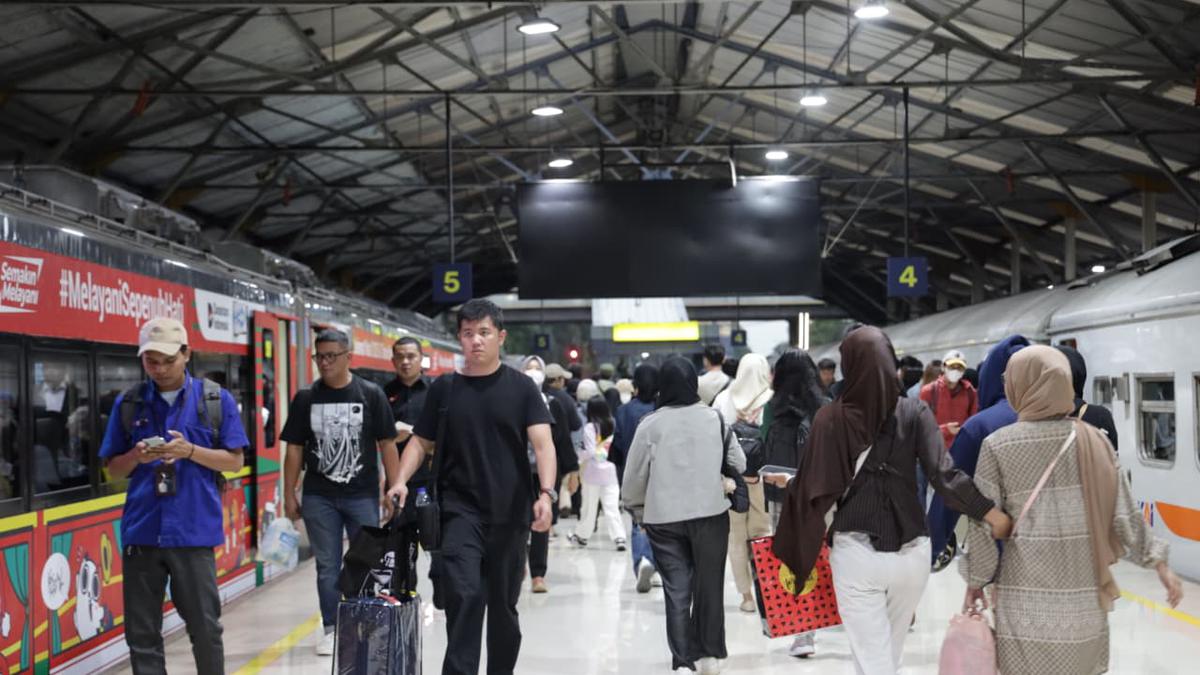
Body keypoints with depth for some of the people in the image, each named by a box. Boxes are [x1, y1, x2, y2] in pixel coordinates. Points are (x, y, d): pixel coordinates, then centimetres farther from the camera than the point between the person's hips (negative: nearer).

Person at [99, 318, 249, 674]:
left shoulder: (217, 400, 2)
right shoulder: (128, 403, 7)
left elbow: (235, 460, 2)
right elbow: (113, 469, 12)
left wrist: (190, 451, -13)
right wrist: (137, 457, -10)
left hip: (195, 529, -2)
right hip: (141, 530, 2)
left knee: (205, 627, 6)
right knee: (141, 632, 6)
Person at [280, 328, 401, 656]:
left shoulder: (371, 394, -3)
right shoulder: (305, 398, 2)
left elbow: (387, 444, -1)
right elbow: (294, 449, 6)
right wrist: (289, 495, 4)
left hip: (362, 495, -1)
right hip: (319, 497, 2)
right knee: (327, 567, 8)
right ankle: (331, 629, 18)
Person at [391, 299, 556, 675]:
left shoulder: (520, 388, 0)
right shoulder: (444, 389, 6)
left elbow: (542, 443, -8)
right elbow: (421, 442, 12)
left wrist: (546, 493, -23)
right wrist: (401, 481, -5)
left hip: (510, 513, 0)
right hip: (460, 510, 0)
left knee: (503, 605, 11)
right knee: (463, 595, -16)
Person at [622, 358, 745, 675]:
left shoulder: (650, 424, -7)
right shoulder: (715, 418, -3)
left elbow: (634, 475, -1)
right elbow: (739, 464, 5)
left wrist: (636, 508, 15)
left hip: (664, 517, -1)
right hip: (711, 512, 1)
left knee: (676, 590, 6)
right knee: (709, 585, 14)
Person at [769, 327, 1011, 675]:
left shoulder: (831, 417, -5)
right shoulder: (915, 412, -3)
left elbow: (816, 488, -6)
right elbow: (944, 475, -13)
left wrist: (789, 483, 14)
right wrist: (993, 513, -9)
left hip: (856, 553, -2)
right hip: (911, 553, 2)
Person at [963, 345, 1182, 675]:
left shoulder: (997, 445, -6)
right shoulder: (1093, 439, 0)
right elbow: (1124, 510, 1)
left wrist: (976, 581, 8)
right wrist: (1159, 562, 11)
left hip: (1025, 594, -2)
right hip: (1084, 594, 3)